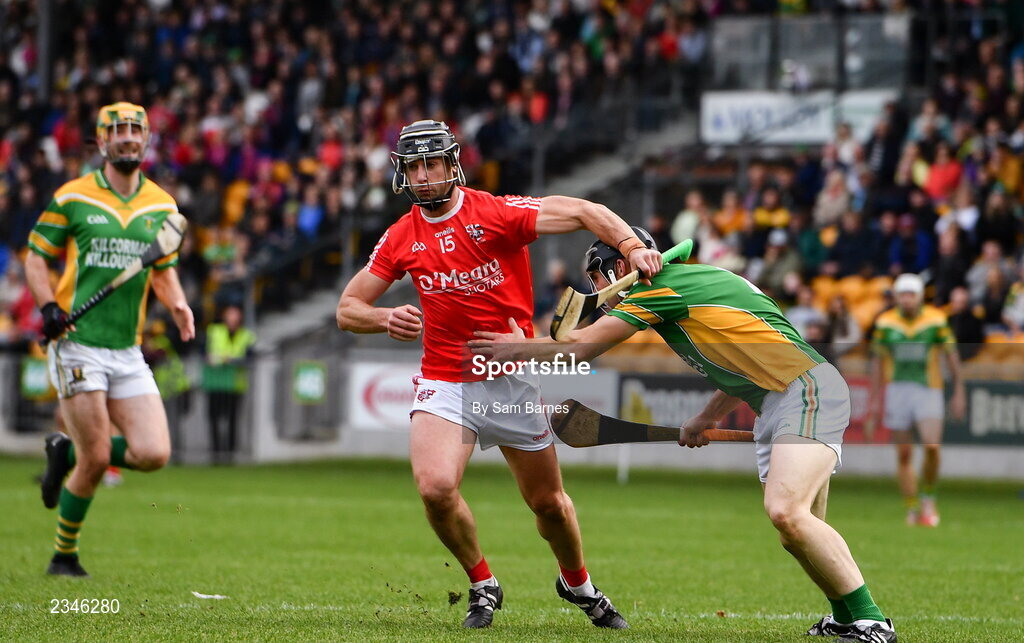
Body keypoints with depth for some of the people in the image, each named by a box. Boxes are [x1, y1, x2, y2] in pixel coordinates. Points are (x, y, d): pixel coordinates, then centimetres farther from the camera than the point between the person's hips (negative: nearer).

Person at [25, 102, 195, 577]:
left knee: (153, 454, -8)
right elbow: (36, 256, 5)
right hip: (77, 345, -5)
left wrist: (178, 305, 1)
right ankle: (64, 555, 12)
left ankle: (67, 453, 20)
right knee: (96, 459, -9)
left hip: (127, 352, 5)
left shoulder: (161, 205, 11)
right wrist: (48, 305, -12)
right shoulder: (72, 198, -1)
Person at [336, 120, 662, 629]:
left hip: (513, 381, -1)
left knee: (548, 502, 9)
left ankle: (578, 584, 40)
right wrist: (386, 319, -16)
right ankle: (482, 584, 3)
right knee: (435, 487, -23)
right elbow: (347, 310, 6)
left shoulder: (495, 214, -10)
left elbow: (583, 213, -13)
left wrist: (632, 246, -30)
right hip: (445, 382, 1)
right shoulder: (401, 239, 1)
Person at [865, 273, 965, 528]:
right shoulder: (885, 323, 2)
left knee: (932, 447, -19)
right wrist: (874, 400, 7)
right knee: (904, 455, 0)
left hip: (928, 390, -2)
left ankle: (928, 498, 4)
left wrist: (959, 392, 1)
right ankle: (912, 510, 10)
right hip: (897, 390, 2)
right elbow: (878, 361, 9)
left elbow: (951, 355, 5)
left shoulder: (936, 320, -2)